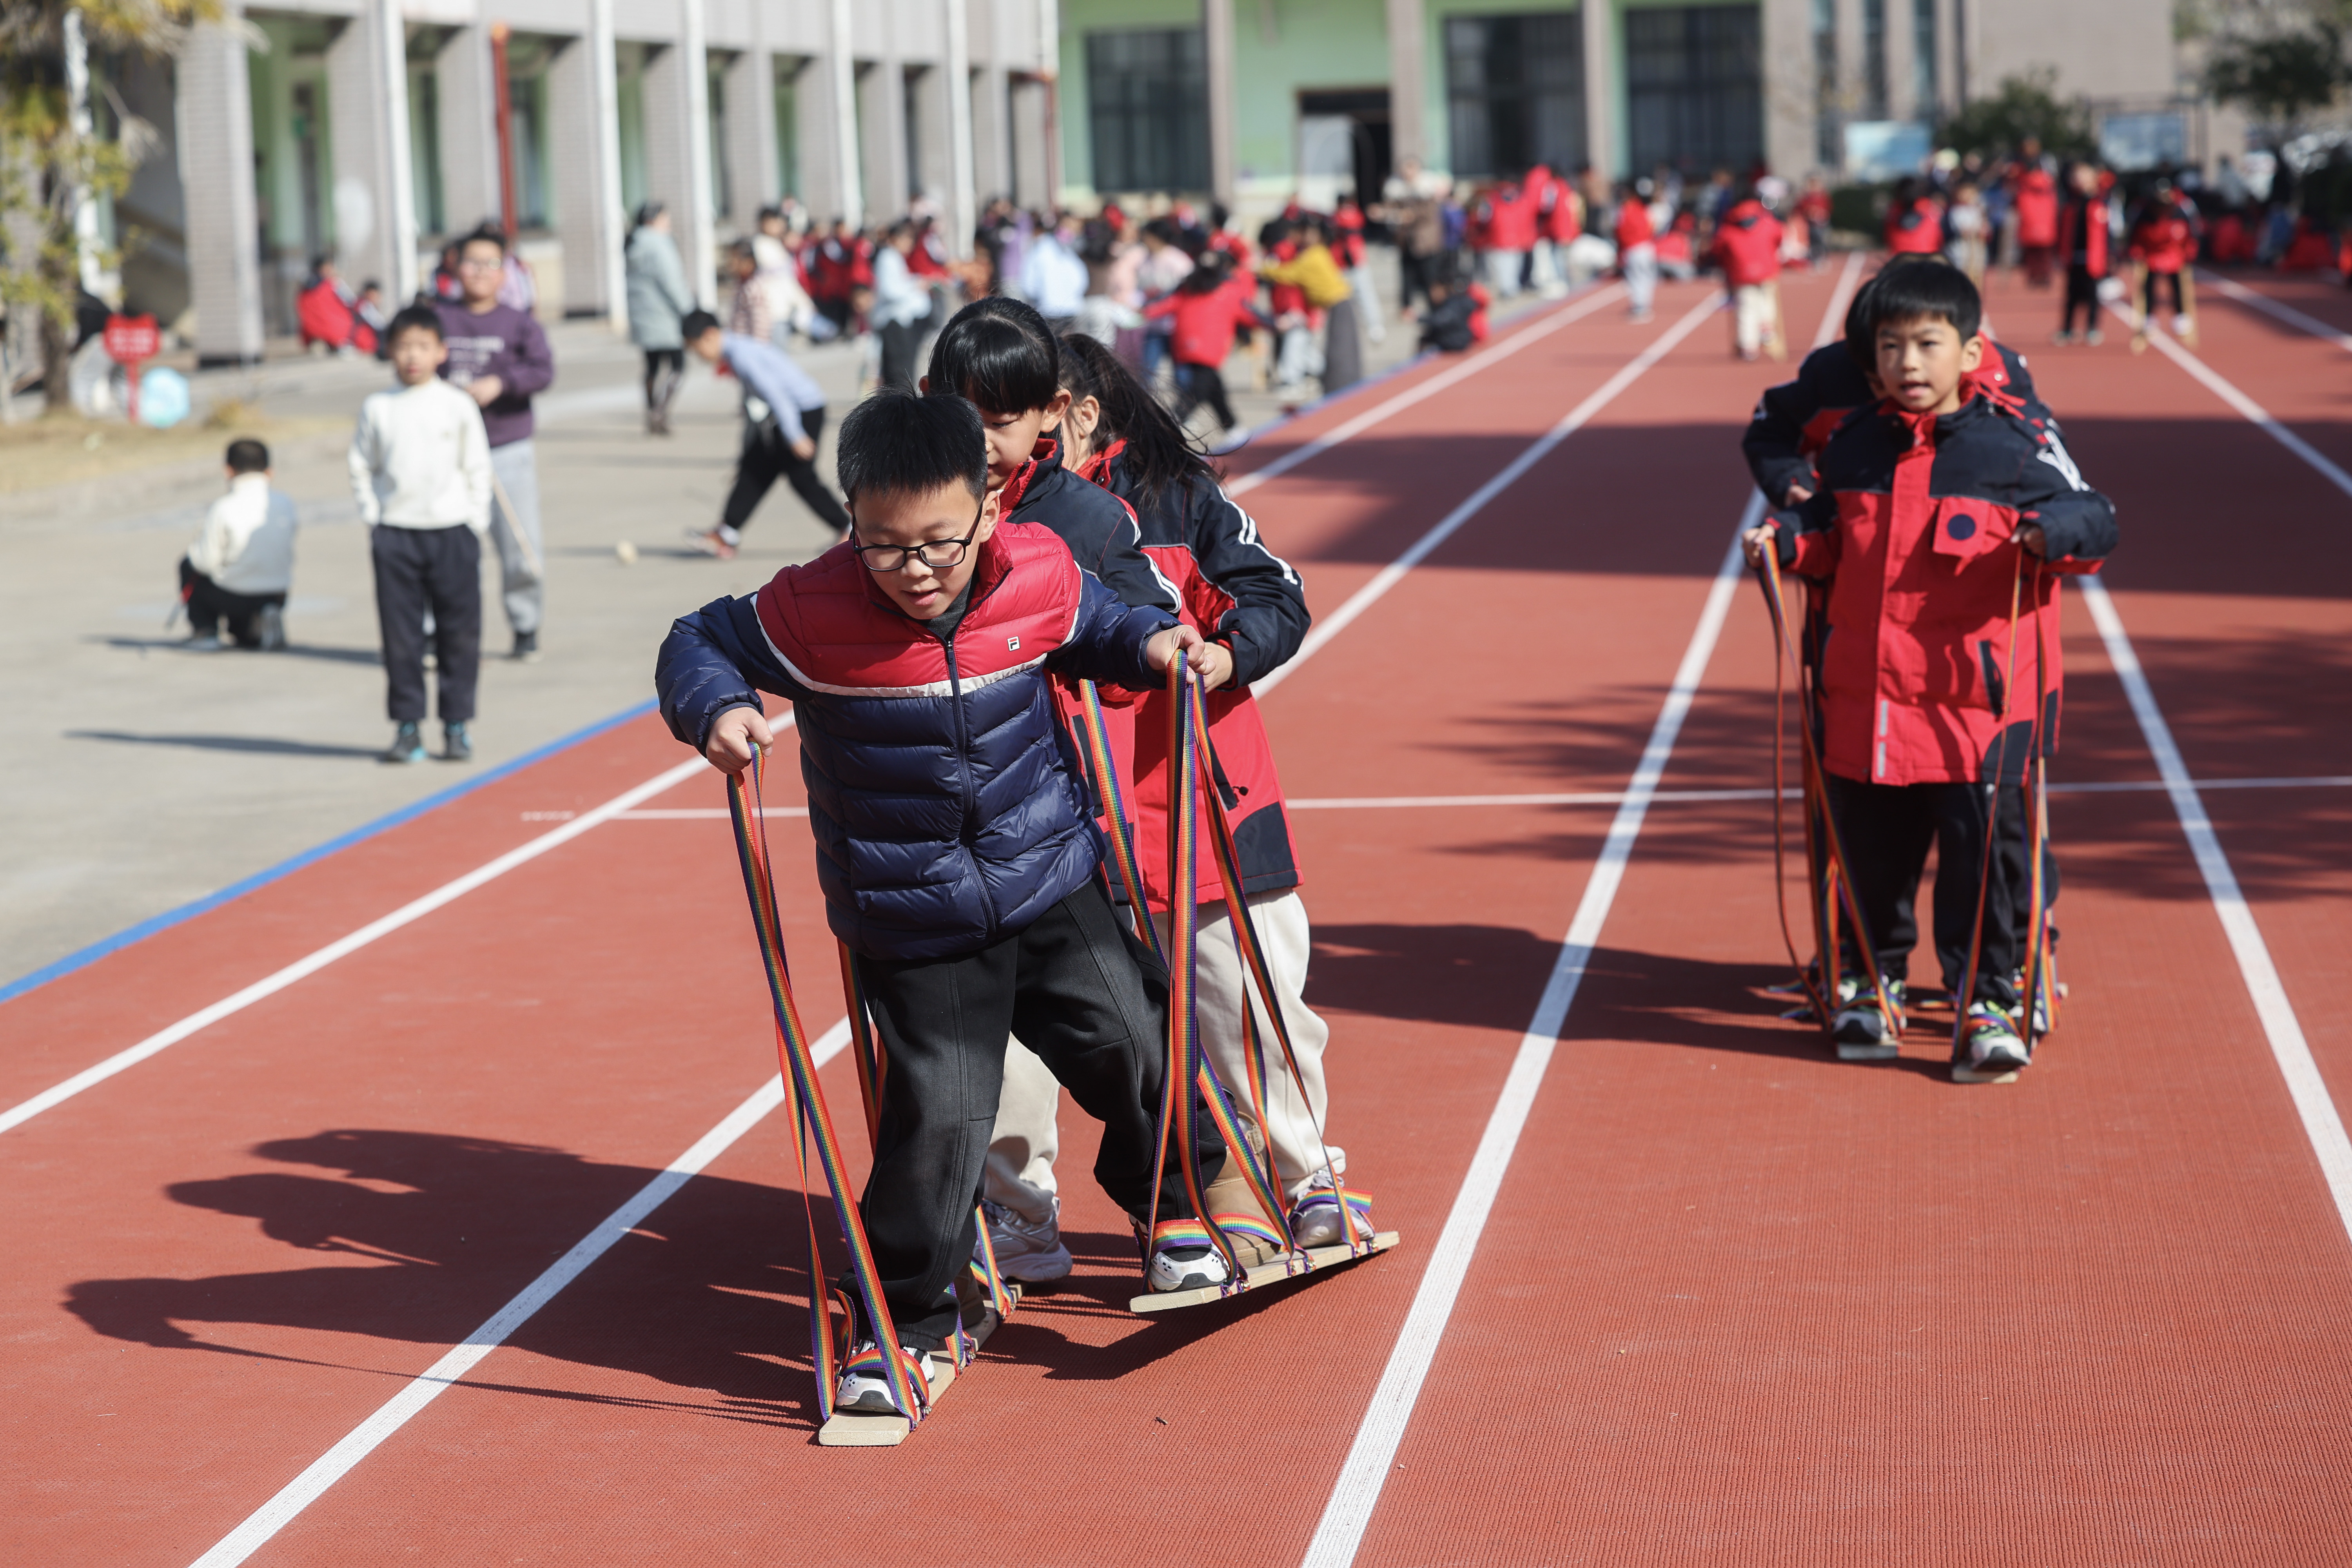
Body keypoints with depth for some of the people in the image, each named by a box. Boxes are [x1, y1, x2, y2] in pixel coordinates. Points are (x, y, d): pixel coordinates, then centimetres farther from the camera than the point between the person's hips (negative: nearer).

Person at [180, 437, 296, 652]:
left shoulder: (223, 509, -15)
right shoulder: (286, 505, -2)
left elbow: (206, 562, -11)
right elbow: (288, 555, 8)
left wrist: (196, 547, 9)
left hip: (233, 599, -4)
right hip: (277, 598, 4)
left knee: (189, 566, 24)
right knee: (245, 638, 36)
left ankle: (204, 630, 14)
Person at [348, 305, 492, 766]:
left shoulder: (458, 405, 2)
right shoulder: (377, 408, 4)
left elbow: (478, 469, 6)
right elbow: (362, 468, 9)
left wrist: (475, 524, 1)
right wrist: (373, 521, 1)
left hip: (453, 531, -1)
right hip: (395, 534, 1)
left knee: (459, 633, 3)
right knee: (400, 636, 2)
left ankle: (457, 725, 11)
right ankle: (408, 726, 9)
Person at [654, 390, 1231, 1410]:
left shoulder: (1040, 580, -9)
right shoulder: (812, 613, -18)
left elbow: (1092, 629, 14)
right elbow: (698, 643, -3)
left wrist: (1150, 644, -4)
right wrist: (716, 710, -22)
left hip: (1050, 886, 3)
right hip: (909, 927, -3)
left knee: (1135, 1040, 0)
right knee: (939, 1113, -7)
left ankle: (1168, 1202, 32)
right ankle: (907, 1320, 14)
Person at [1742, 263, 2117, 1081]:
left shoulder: (2015, 445, -4)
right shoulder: (1854, 446, 9)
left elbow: (2094, 517, -3)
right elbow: (1829, 538, 22)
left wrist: (2054, 532, -23)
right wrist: (1785, 542, 3)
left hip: (1977, 698, -4)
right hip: (1863, 696, 4)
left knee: (1983, 843, -3)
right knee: (1870, 843, 12)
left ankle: (1986, 1000, 9)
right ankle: (1872, 978, 32)